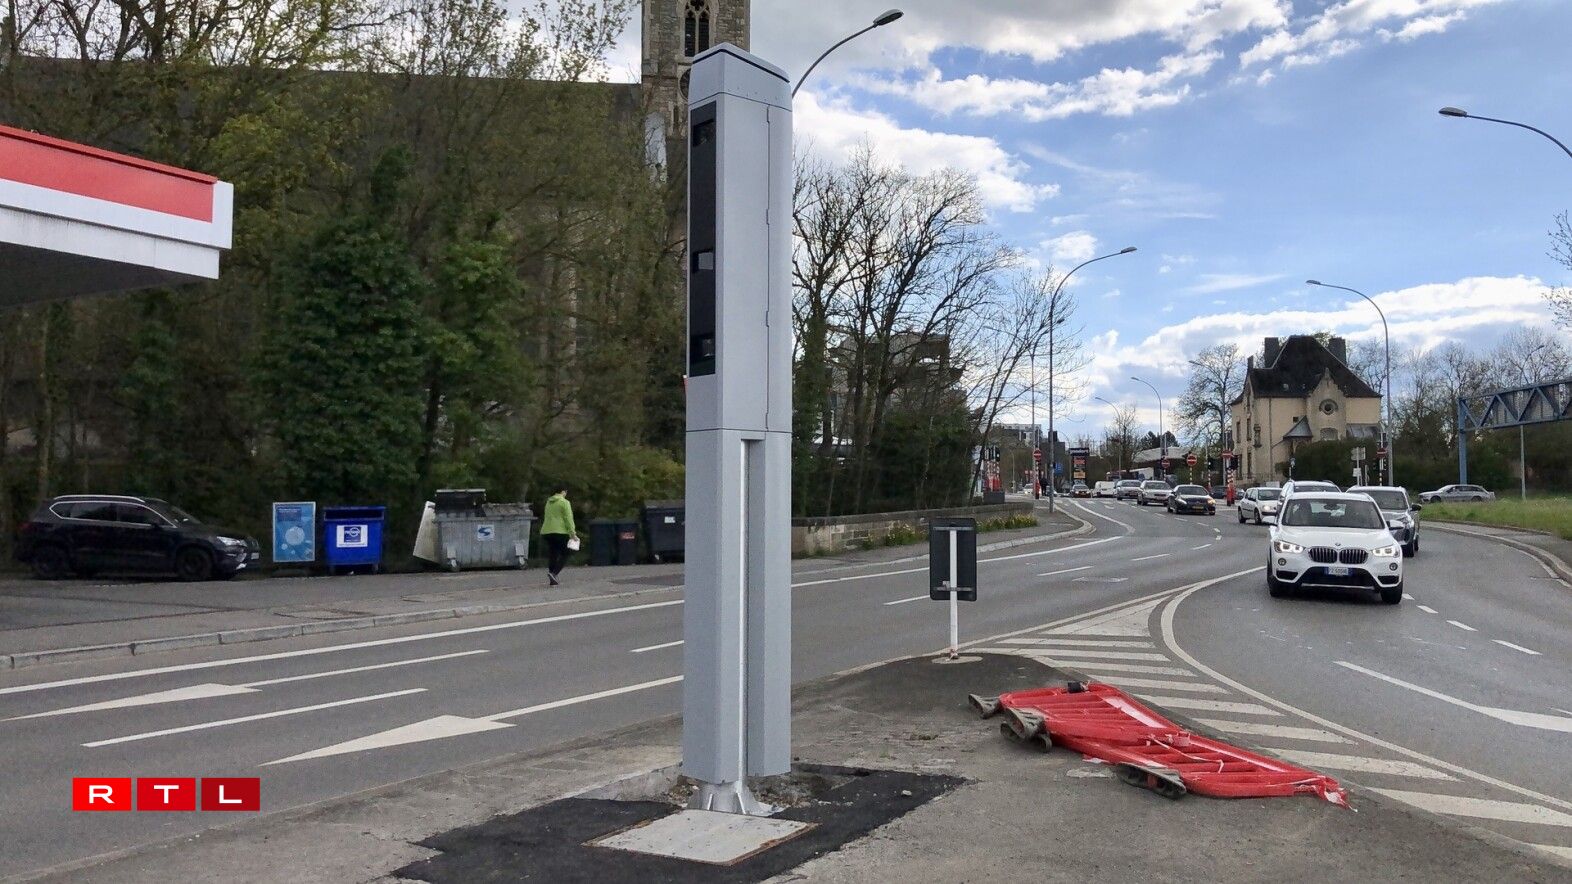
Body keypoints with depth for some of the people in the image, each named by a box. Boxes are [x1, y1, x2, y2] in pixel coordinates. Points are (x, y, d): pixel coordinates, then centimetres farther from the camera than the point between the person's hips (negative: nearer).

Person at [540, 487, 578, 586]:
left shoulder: (548, 503, 17)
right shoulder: (564, 502, -6)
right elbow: (568, 518, -12)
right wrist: (572, 531, -9)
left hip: (547, 531, 7)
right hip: (560, 532, -7)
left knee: (552, 555, 9)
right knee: (564, 554, 0)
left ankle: (553, 580, 7)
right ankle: (554, 573, -19)